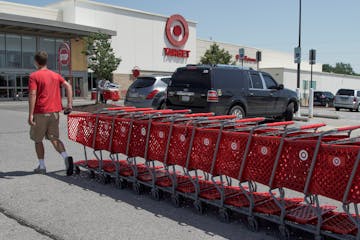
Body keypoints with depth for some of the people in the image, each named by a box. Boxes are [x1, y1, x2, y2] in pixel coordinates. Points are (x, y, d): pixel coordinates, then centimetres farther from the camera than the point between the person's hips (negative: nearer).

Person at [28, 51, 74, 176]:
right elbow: (68, 86, 2)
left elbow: (32, 95, -15)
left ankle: (42, 166, 16)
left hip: (40, 112, -5)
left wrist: (30, 114, -16)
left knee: (38, 140, 12)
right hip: (54, 111, 5)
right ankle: (66, 157, -12)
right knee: (54, 138, 12)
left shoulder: (34, 76, -6)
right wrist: (69, 103, 0)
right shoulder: (55, 75, 12)